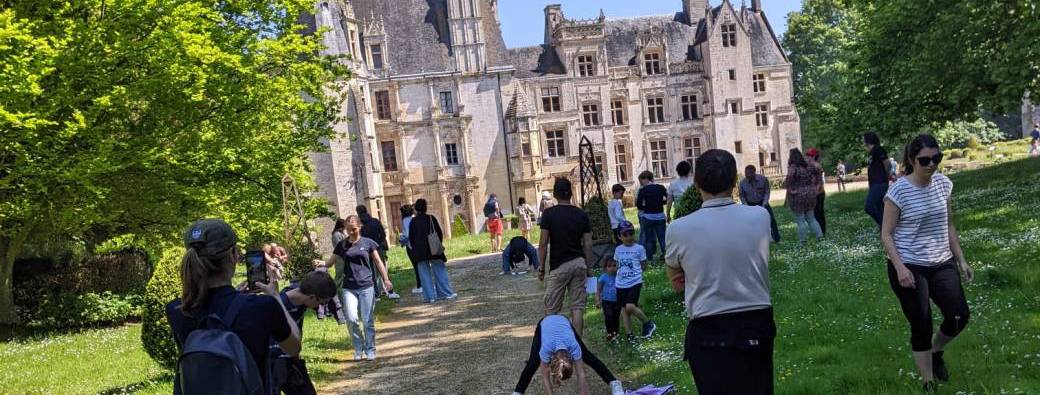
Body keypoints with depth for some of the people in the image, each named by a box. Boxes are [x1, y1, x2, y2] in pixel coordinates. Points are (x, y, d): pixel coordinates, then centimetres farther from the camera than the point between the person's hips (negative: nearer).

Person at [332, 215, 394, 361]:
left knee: (368, 321, 1)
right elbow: (331, 261, 10)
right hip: (349, 287, 1)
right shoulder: (342, 245, 8)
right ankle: (358, 349, 10)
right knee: (351, 319, -11)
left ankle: (370, 351, 16)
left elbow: (378, 261, 5)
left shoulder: (368, 243, 3)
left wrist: (386, 279, -3)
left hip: (367, 286, -1)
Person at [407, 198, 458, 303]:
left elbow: (411, 237, 1)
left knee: (425, 273, 5)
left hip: (420, 252, 0)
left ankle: (429, 296, 3)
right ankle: (447, 293, 7)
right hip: (434, 250, 1)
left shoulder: (413, 221, -3)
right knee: (439, 271, 8)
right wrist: (439, 245, 13)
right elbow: (440, 233, 1)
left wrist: (414, 250, 12)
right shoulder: (431, 218, -2)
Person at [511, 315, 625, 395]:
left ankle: (614, 383, 3)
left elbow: (581, 376, -34)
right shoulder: (546, 348, -42)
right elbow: (545, 378, -33)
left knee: (588, 357, -3)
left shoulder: (574, 347, -40)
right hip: (544, 324, -1)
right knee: (533, 363, -18)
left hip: (563, 322, 1)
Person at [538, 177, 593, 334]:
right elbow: (588, 244, 2)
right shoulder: (581, 214, 3)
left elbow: (543, 244, -8)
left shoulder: (549, 214, -6)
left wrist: (541, 268, 1)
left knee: (552, 310, 7)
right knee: (578, 307, 6)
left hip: (559, 266, -3)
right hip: (579, 263, 3)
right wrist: (588, 267, 11)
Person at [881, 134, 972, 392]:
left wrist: (961, 260, 11)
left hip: (942, 264, 5)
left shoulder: (944, 184, 2)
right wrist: (899, 268, -21)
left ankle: (936, 352, 27)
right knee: (921, 328, 0)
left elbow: (948, 226, 13)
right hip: (909, 268, -5)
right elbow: (886, 234, -11)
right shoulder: (899, 191, -14)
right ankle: (929, 384, 17)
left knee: (959, 316, -5)